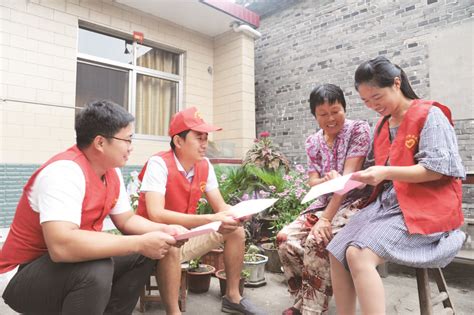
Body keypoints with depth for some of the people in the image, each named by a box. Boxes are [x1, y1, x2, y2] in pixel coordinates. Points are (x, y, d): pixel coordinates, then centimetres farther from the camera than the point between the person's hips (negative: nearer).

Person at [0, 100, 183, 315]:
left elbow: (126, 220, 8)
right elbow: (61, 245, -40)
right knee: (97, 270, -34)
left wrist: (163, 230, -10)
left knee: (143, 254, 0)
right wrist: (140, 243, -35)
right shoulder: (65, 170, -28)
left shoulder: (111, 172, -1)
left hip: (76, 263, 8)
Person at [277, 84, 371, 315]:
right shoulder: (313, 142, 5)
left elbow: (349, 177, -19)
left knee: (316, 241, -30)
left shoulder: (358, 130, -10)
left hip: (354, 203, -5)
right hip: (324, 203, 6)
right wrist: (326, 180, -27)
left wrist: (326, 219, -26)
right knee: (285, 238, -13)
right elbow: (312, 182, -1)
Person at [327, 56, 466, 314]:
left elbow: (437, 169, -12)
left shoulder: (429, 114, -4)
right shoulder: (382, 124, 18)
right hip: (386, 202, 7)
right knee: (337, 252, -10)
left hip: (424, 206, -7)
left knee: (359, 255, -27)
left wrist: (386, 173, -24)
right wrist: (350, 179, 2)